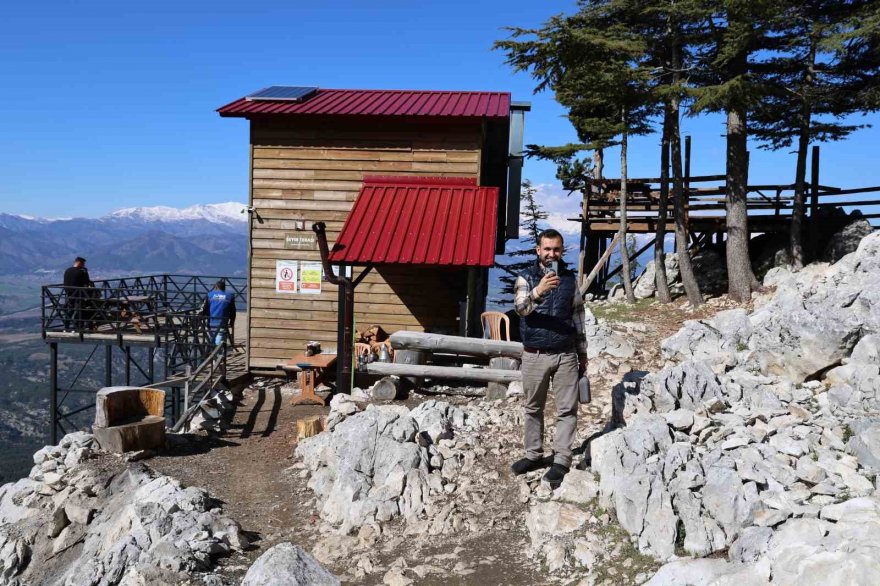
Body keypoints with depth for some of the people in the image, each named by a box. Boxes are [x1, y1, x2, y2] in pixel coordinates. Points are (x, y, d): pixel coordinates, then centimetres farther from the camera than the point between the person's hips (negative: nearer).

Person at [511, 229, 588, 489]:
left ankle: (561, 461, 5)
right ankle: (534, 455, 24)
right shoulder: (526, 277, -1)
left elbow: (578, 315, 13)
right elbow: (521, 307, -19)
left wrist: (582, 352, 13)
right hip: (534, 355, -1)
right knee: (533, 408, 11)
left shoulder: (570, 278, 7)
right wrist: (538, 291, -38)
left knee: (567, 409, -1)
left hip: (565, 354, 1)